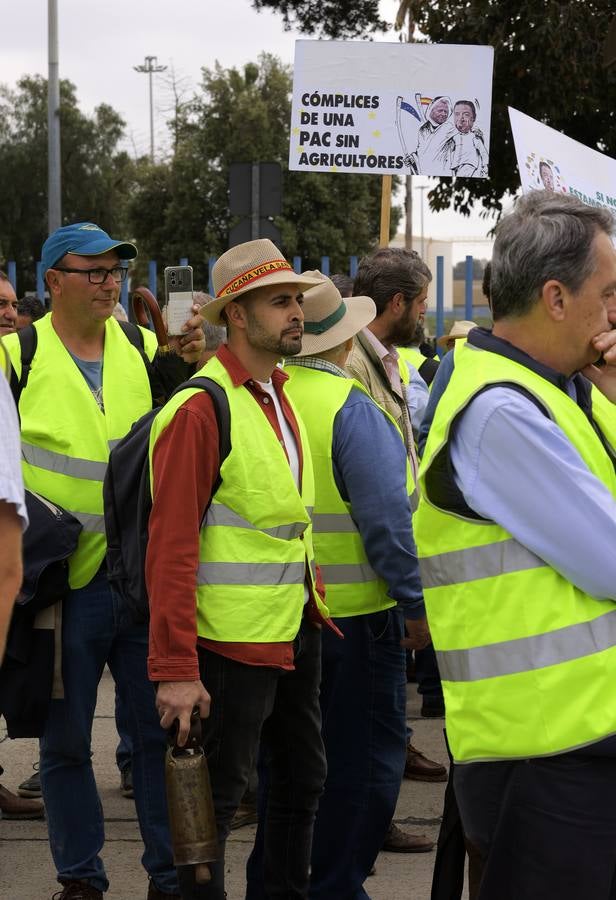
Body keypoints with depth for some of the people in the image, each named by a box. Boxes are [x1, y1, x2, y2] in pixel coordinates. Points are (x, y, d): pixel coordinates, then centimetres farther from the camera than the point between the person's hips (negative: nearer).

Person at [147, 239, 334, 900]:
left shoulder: (279, 398, 11)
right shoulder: (201, 409, -17)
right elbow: (170, 547, -20)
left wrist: (312, 604, 12)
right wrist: (175, 669, -22)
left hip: (295, 633, 9)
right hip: (232, 642, -9)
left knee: (303, 781, 17)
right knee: (216, 800, 1)